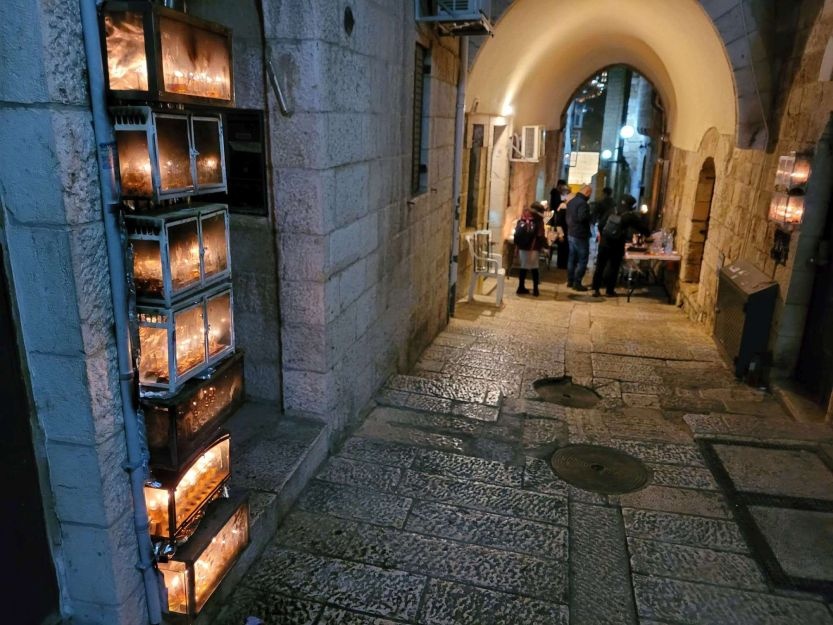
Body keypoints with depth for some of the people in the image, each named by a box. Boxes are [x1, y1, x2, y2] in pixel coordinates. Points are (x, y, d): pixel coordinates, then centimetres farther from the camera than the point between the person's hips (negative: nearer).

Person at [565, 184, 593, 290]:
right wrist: (590, 216, -13)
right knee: (582, 260, -3)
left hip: (571, 234, 9)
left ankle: (570, 281, 21)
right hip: (580, 236, -9)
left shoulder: (571, 201, 12)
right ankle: (577, 283, -3)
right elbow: (582, 217, -31)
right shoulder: (583, 203, -20)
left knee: (572, 258, 15)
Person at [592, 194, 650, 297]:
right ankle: (610, 291, 15)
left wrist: (601, 234, 21)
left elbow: (601, 224, 5)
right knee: (613, 268, 9)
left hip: (604, 243, 3)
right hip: (617, 246, -3)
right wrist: (647, 234, 25)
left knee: (600, 266, 8)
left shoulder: (612, 211, 4)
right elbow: (642, 228, 4)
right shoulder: (631, 216, -5)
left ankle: (595, 289, 7)